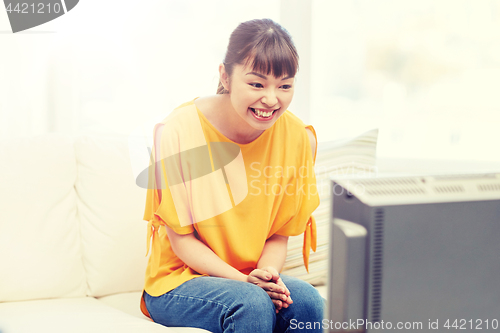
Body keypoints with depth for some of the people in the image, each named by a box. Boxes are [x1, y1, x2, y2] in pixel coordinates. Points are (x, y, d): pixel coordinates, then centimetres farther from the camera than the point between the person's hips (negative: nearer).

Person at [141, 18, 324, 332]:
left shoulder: (296, 136, -5)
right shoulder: (179, 132, -16)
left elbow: (280, 233, 2)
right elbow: (182, 239, -12)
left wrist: (267, 273, -19)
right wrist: (242, 280, -25)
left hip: (251, 277, 4)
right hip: (177, 282, -4)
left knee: (308, 301, -26)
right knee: (252, 304, -33)